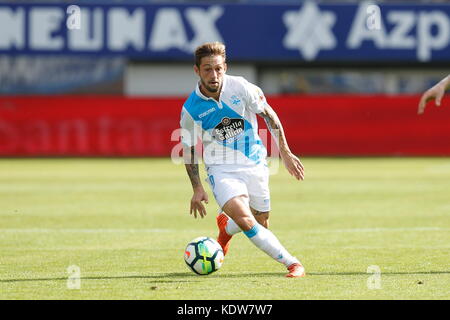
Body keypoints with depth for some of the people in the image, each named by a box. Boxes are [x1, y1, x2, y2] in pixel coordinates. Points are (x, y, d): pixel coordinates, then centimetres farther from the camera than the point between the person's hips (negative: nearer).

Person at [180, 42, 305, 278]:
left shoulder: (240, 87, -12)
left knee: (261, 224, 10)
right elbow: (189, 150, 0)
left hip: (254, 163, 3)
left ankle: (226, 227, 45)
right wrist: (197, 189, -5)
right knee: (244, 218, -25)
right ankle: (291, 263, -19)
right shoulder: (191, 109, -13)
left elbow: (268, 115, 2)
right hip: (221, 168, -3)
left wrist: (285, 153, 0)